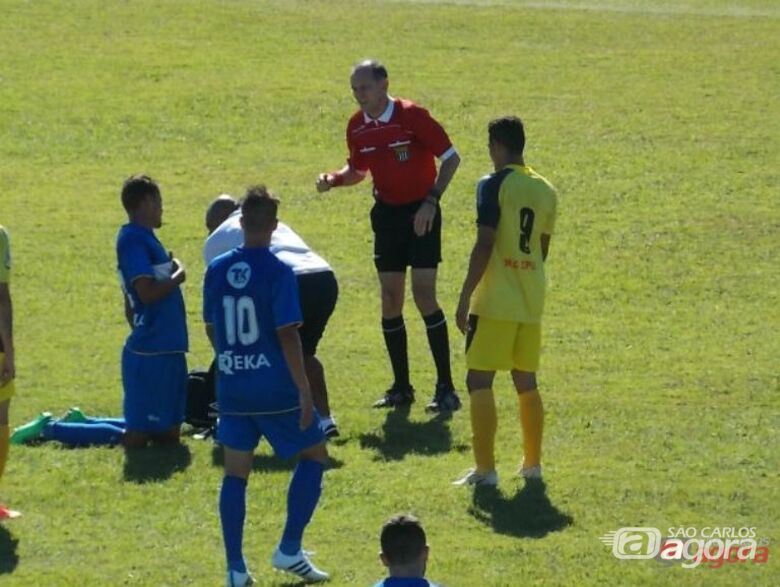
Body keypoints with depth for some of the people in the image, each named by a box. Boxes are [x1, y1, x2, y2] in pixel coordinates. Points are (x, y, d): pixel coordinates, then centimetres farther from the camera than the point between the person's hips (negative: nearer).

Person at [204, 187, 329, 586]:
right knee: (313, 455, 14)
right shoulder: (278, 273, -13)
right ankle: (289, 550, 7)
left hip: (232, 386, 4)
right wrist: (304, 390, -13)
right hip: (276, 388, -4)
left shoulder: (217, 270, 2)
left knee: (235, 473, 8)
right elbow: (287, 334, -16)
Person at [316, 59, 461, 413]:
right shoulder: (357, 127, 2)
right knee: (390, 299, 3)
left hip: (420, 213, -5)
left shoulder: (411, 116, -15)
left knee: (424, 295, -12)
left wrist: (432, 200, -19)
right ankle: (401, 387, 12)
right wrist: (334, 180, -4)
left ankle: (445, 388, -6)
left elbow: (451, 157, -10)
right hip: (387, 214, 5)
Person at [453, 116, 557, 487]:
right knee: (526, 382, 15)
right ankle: (532, 463, 20)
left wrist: (465, 298, -12)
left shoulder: (494, 185, -10)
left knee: (479, 382, -2)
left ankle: (485, 469, -6)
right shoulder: (546, 191, 10)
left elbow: (484, 247, -15)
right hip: (531, 302, 6)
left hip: (495, 302, -6)